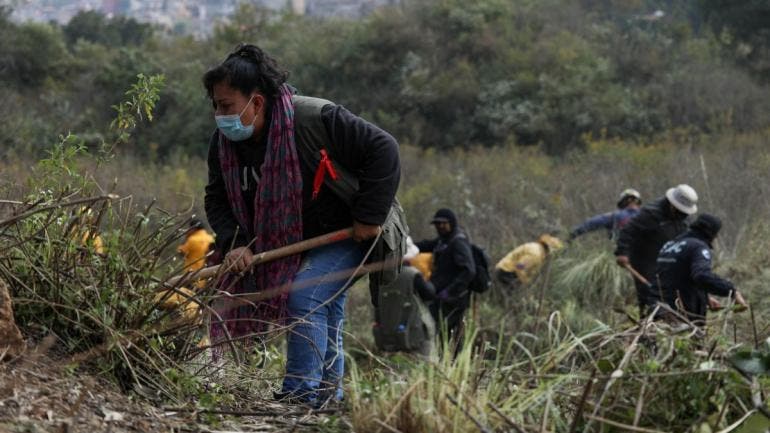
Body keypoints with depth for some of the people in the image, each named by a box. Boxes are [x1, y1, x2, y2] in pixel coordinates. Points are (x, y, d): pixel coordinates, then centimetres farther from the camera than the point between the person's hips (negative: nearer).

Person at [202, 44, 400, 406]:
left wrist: (369, 216, -25)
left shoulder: (316, 119, -29)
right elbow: (217, 199, -1)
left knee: (304, 297, -24)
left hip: (347, 234, -7)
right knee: (326, 317, 18)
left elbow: (383, 149, -25)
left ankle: (302, 393, -20)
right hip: (290, 240, 7)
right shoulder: (224, 142, -9)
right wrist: (234, 242, -20)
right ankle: (329, 393, 32)